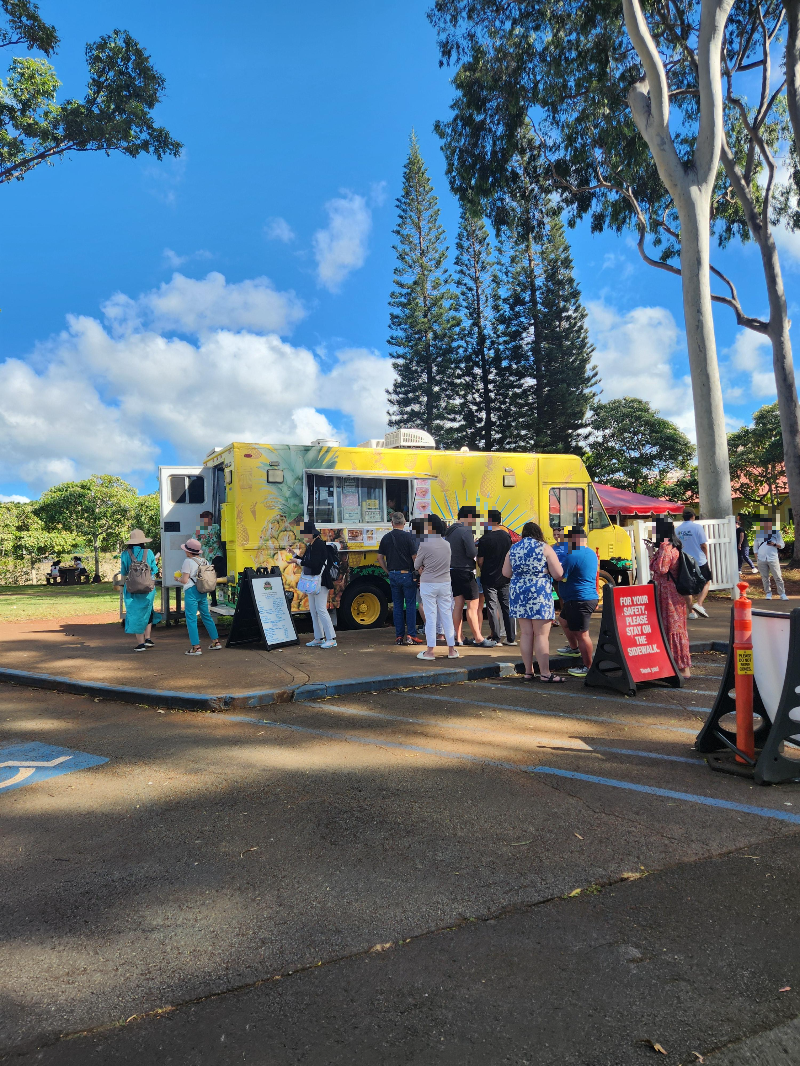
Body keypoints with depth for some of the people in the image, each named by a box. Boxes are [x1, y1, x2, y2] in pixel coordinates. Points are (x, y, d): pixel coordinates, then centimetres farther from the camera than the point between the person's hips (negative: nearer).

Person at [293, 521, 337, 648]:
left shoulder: (319, 545, -16)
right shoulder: (310, 545, 13)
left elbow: (314, 563, -23)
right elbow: (307, 560, 15)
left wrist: (298, 561, -15)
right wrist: (297, 557, 2)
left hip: (320, 582, -10)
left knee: (321, 609, -10)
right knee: (313, 610, 12)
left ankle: (331, 639, -5)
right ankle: (319, 638, 19)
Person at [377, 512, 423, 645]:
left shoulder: (386, 538, 5)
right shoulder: (408, 537, -8)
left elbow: (380, 558, 7)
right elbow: (415, 557, -11)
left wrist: (389, 571, 14)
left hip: (393, 575, 4)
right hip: (407, 574, -4)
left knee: (397, 606, 9)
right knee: (410, 605, 2)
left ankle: (399, 636, 10)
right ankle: (411, 635, -1)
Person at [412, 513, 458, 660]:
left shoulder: (425, 545, -14)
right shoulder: (447, 544, 3)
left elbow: (416, 565, -4)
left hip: (428, 584, -4)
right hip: (445, 583, 4)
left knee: (430, 616, 2)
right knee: (447, 615, 10)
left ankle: (431, 650, 5)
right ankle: (451, 649, 14)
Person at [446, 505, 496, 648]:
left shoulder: (451, 530, 12)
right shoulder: (466, 531, -16)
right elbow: (472, 553, -22)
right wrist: (478, 549, -1)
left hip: (453, 571, 9)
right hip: (465, 572, -9)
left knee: (458, 604, 11)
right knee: (473, 606, -4)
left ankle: (458, 638, 15)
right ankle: (478, 639, 0)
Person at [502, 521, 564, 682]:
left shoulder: (513, 548, 7)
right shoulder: (545, 548, -5)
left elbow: (506, 573, 12)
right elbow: (558, 575, -8)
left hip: (518, 595, 5)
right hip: (540, 595, -4)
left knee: (525, 634, 9)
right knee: (542, 635, -1)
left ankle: (528, 671, 15)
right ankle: (545, 673, 2)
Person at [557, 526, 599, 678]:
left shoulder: (573, 556, -19)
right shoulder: (592, 553, 11)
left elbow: (561, 576, -17)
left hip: (578, 600, -11)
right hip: (590, 596, 11)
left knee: (582, 634, -4)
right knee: (564, 620, 28)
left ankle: (587, 667, 2)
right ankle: (575, 649, 40)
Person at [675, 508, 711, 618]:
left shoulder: (677, 529, 3)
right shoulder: (697, 527, -9)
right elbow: (703, 545, -9)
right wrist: (706, 557, 6)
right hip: (699, 561, -3)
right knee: (706, 583, 12)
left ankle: (691, 611, 10)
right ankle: (699, 604, -7)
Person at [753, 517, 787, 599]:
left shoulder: (776, 533, 6)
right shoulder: (758, 534, 10)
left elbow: (782, 545, 7)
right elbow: (755, 547, 13)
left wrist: (774, 544, -15)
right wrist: (756, 558, 4)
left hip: (773, 559, -2)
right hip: (761, 559, 2)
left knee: (778, 577, -4)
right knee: (764, 577, 2)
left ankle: (782, 594, -1)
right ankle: (768, 593, 10)